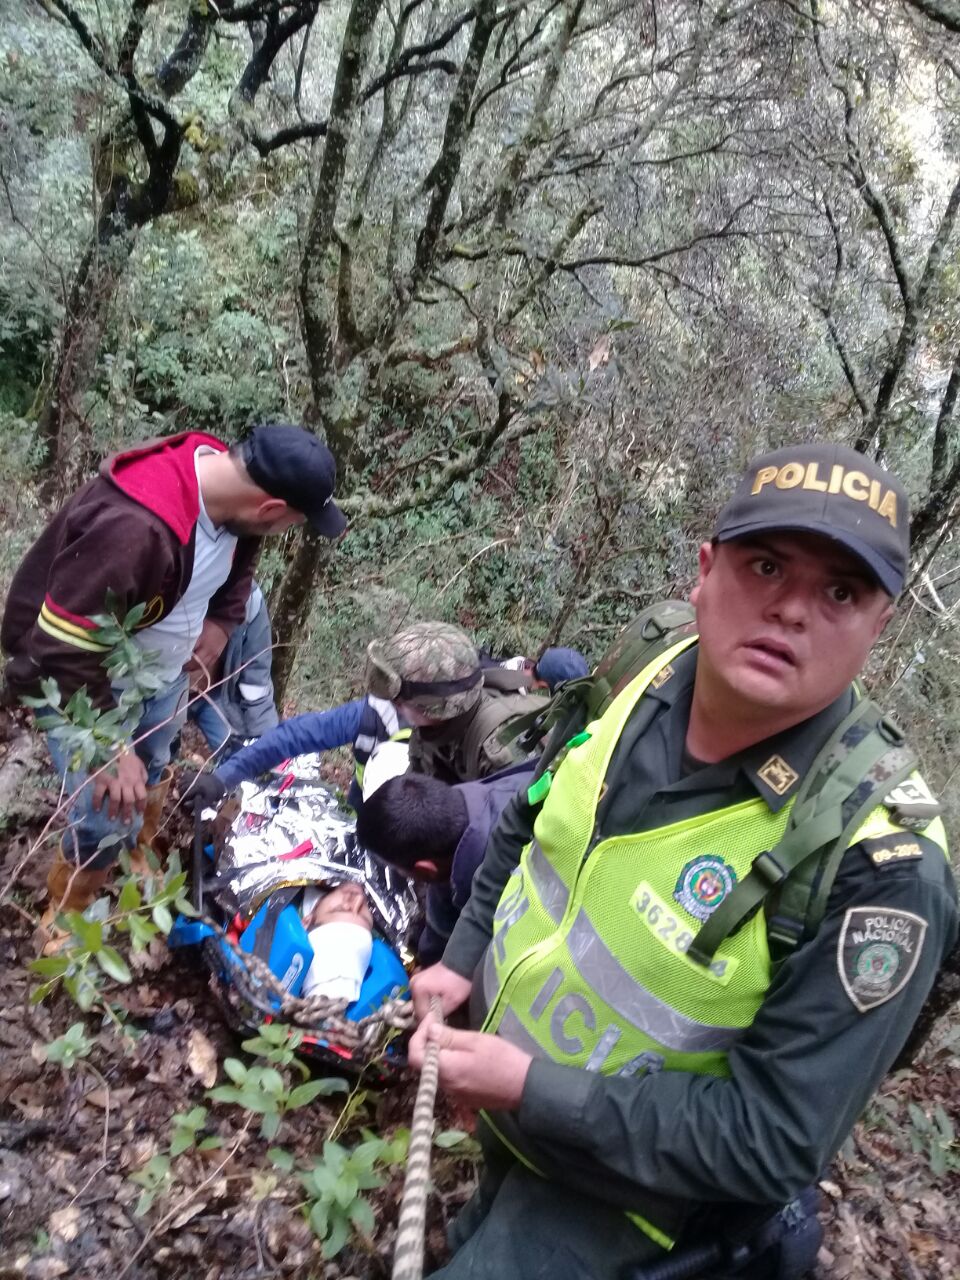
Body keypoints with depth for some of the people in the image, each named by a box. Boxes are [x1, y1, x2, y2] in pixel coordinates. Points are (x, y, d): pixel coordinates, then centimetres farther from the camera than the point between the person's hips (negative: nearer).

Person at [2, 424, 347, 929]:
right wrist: (108, 747, -28)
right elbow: (64, 650, -34)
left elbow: (237, 557, 8)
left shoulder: (226, 479, -17)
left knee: (152, 770, 23)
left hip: (164, 662, 7)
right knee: (111, 813, -4)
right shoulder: (133, 530, -42)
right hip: (84, 673, -7)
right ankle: (68, 917, 25)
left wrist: (220, 623, -5)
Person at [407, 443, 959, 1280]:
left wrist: (532, 1091, -27)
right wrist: (464, 955, 1)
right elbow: (534, 824, 4)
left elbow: (772, 1143, -27)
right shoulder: (663, 682, -15)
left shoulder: (879, 866, -33)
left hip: (613, 1183, -6)